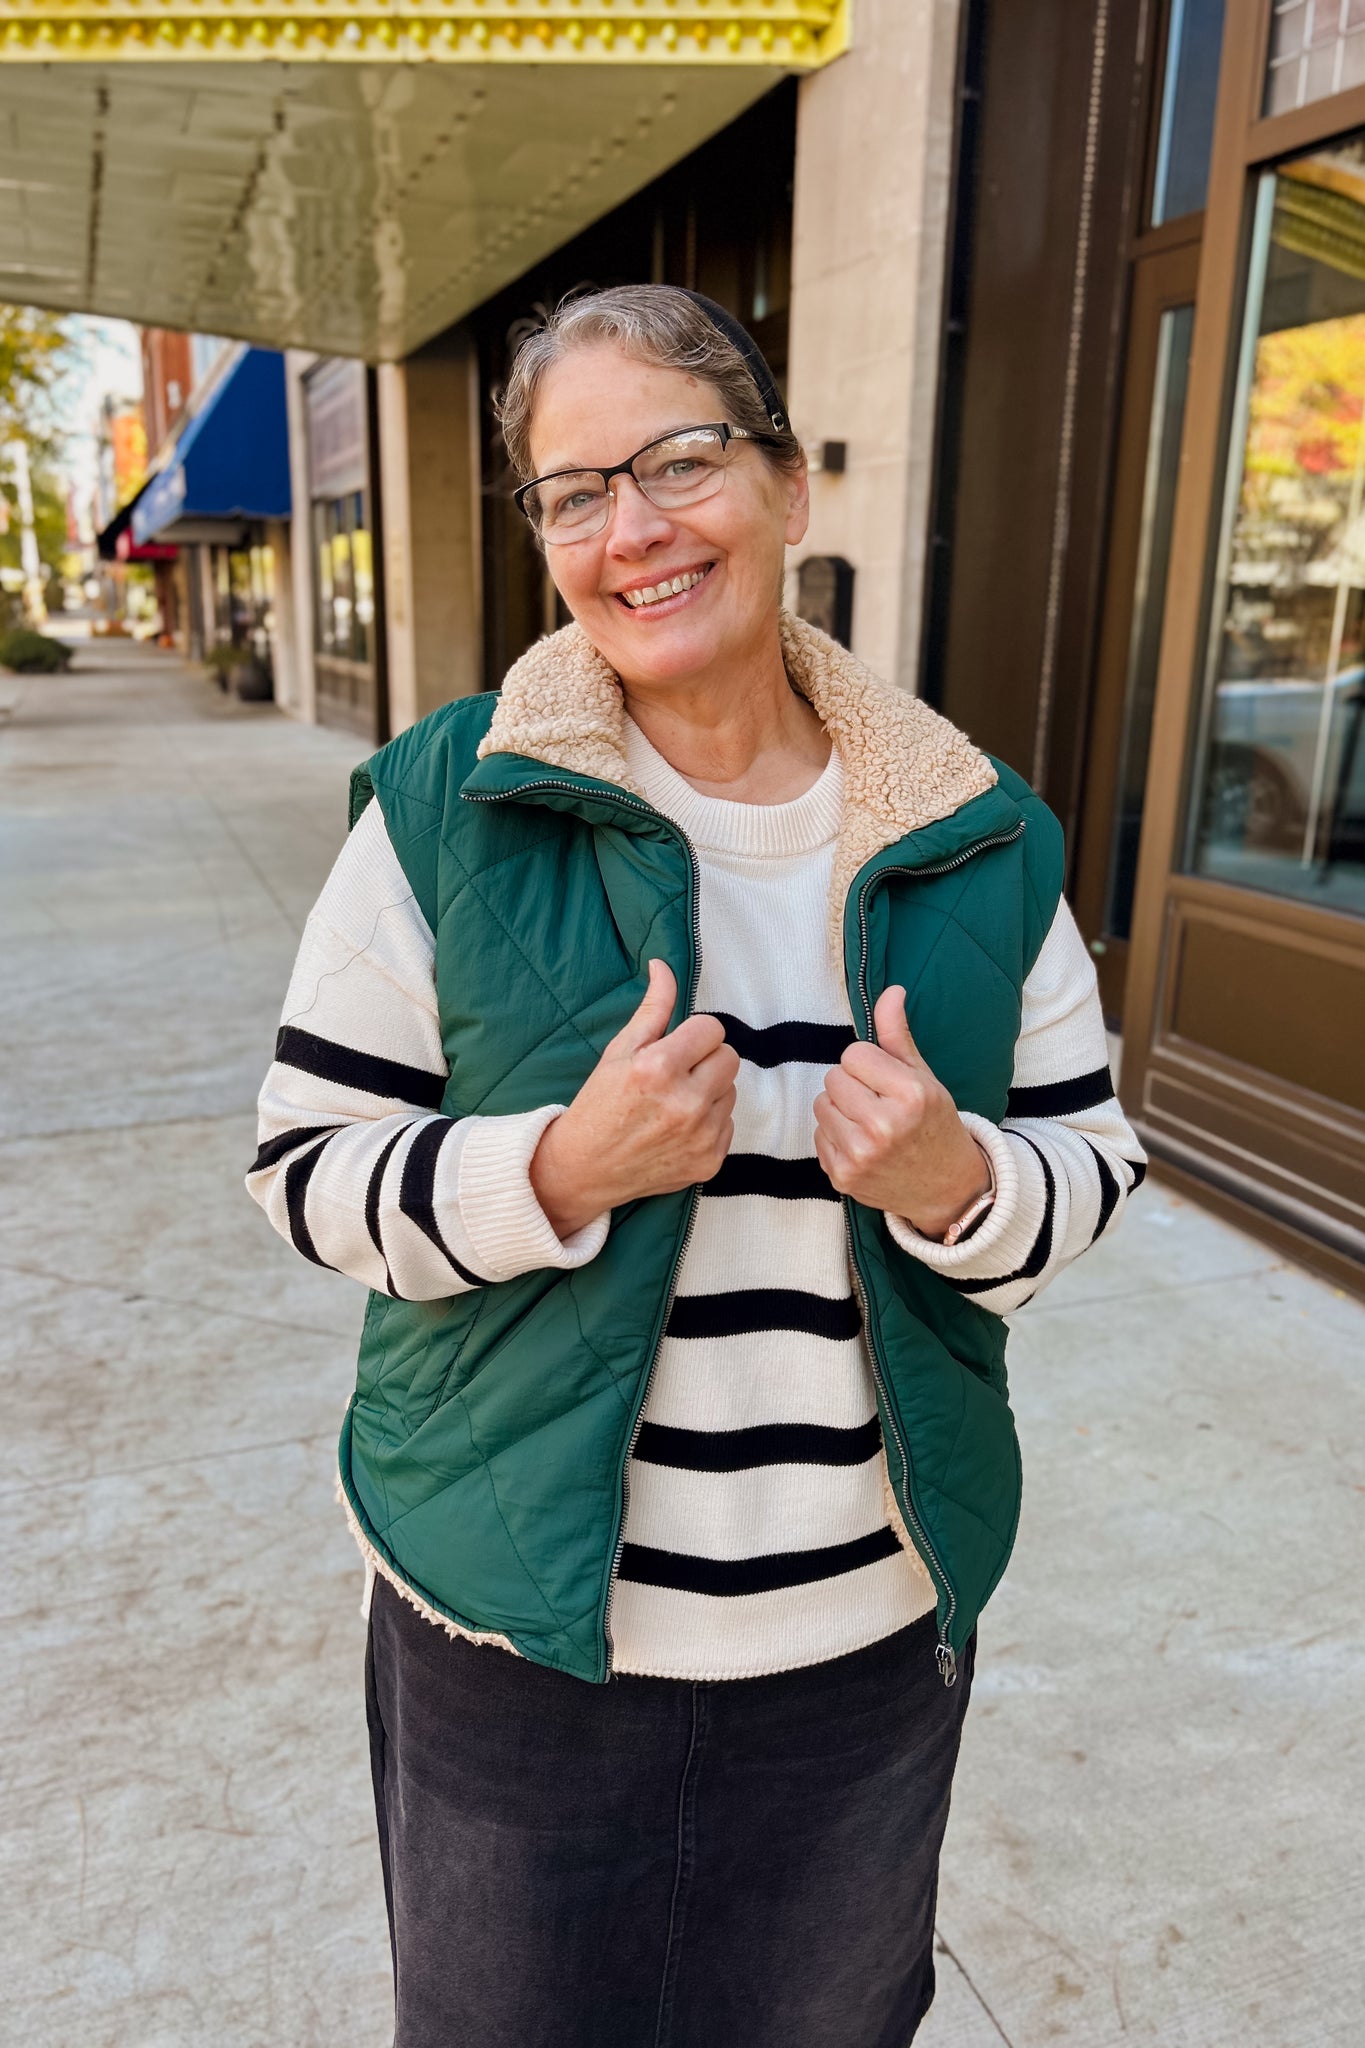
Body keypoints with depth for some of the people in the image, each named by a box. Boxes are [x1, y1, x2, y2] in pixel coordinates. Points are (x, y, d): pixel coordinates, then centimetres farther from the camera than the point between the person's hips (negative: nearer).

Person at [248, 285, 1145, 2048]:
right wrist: (561, 1171, -26)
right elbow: (308, 1167, -8)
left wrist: (958, 1183, -20)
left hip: (876, 1628, 3)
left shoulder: (975, 836, -4)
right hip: (516, 1628, -1)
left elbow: (1092, 1155, 2)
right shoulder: (444, 810, -11)